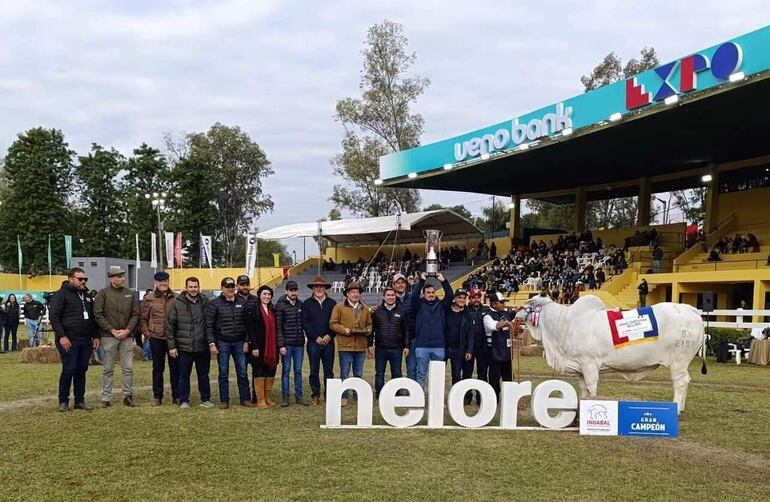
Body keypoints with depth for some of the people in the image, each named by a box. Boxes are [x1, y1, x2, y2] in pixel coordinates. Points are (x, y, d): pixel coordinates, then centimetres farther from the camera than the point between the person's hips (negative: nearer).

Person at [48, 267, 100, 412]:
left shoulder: (87, 296, 19)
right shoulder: (61, 294, -3)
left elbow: (92, 317, 24)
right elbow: (54, 316, -11)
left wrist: (95, 336, 15)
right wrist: (62, 336, -18)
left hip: (86, 340, 7)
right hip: (69, 340, -6)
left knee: (82, 370, 8)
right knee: (69, 369, -6)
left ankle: (80, 400, 14)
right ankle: (63, 401, 5)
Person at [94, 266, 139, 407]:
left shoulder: (129, 293, 8)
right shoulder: (103, 293, -3)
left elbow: (135, 314, 9)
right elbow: (98, 315, -7)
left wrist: (128, 330, -5)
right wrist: (112, 330, -11)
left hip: (126, 336, 3)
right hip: (109, 336, -3)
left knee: (128, 368, 4)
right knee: (108, 369, 3)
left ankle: (128, 396, 12)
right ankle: (106, 398, 10)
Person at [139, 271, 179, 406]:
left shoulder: (175, 298, 3)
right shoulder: (149, 298, 2)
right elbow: (142, 318, 6)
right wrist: (146, 332, -3)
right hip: (156, 338, 0)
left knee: (175, 368, 4)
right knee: (157, 368, 9)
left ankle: (176, 396, 14)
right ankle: (157, 396, 18)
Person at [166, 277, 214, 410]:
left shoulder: (205, 302, 2)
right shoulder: (177, 304, -4)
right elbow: (169, 326, -3)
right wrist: (171, 346, -6)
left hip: (203, 347, 2)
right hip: (184, 348, -2)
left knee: (204, 375, 12)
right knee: (183, 376, 7)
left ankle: (206, 399, 23)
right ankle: (184, 401, 18)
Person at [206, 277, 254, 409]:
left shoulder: (242, 303, 7)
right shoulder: (214, 303, -2)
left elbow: (247, 323, 8)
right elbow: (209, 325, -4)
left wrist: (247, 341, 2)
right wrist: (211, 343, -10)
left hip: (239, 342, 2)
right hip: (222, 342, -2)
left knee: (242, 372, 4)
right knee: (223, 373, 5)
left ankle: (245, 399, 13)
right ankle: (224, 401, 12)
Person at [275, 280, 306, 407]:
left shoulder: (300, 305, 9)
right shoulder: (281, 305, -5)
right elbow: (278, 326, -8)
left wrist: (304, 339, 8)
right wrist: (281, 345, -12)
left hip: (299, 344, 4)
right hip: (286, 344, -4)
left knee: (298, 370, 8)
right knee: (286, 370, 2)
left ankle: (298, 396, 15)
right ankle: (285, 397, 9)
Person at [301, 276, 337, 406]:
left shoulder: (332, 303, 8)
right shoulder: (307, 303, 4)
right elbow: (305, 323, -1)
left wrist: (329, 336, -8)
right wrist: (316, 337, -9)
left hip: (328, 341, 1)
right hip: (313, 342, -1)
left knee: (329, 370, 4)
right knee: (314, 370, 3)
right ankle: (315, 395, 10)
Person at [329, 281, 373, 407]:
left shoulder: (365, 309, 13)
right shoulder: (339, 307, -1)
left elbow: (369, 324, 19)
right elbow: (332, 324, -4)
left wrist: (368, 330, -2)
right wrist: (344, 330, -16)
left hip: (361, 346, 4)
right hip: (345, 346, -4)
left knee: (358, 374, 12)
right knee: (344, 374, 0)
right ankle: (344, 397, 7)